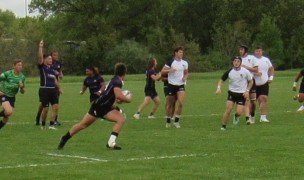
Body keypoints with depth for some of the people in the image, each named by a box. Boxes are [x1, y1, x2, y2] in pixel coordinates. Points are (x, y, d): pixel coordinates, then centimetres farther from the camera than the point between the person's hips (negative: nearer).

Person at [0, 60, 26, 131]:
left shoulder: (22, 77, 2)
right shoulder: (7, 74, -14)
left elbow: (22, 92, 8)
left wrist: (22, 87, -14)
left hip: (12, 97, 5)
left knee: (7, 117, 5)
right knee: (9, 111, -28)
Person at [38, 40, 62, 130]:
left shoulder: (52, 69, 16)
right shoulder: (42, 67, -3)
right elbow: (40, 57, -18)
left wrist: (59, 88, 26)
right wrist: (40, 47, -23)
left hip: (53, 89, 6)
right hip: (44, 90, -6)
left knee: (55, 107, -5)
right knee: (45, 108, -2)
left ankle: (52, 124, 0)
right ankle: (43, 125, 17)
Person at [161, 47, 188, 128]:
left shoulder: (184, 63, 6)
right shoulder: (170, 62, -7)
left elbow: (186, 73, 20)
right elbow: (162, 71, -9)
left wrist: (185, 77, -1)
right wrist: (170, 70, -27)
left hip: (180, 85, 3)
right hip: (172, 85, -3)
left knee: (180, 103, -16)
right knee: (170, 105, 5)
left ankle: (176, 121, -5)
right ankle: (168, 121, 23)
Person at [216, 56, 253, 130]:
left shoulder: (245, 72, -10)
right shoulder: (229, 72, -7)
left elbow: (251, 81, 5)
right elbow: (221, 80, 3)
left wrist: (247, 91, -6)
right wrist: (219, 88, -15)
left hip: (242, 94, -1)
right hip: (232, 93, 1)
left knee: (239, 112, -11)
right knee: (228, 110, -14)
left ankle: (236, 116, 27)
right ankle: (224, 126, 0)